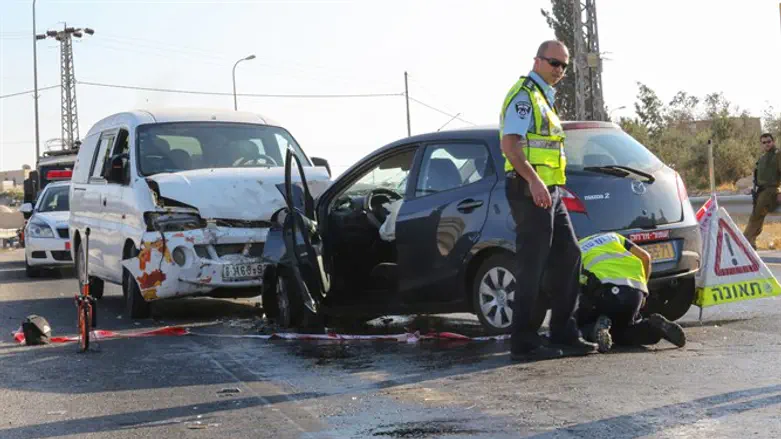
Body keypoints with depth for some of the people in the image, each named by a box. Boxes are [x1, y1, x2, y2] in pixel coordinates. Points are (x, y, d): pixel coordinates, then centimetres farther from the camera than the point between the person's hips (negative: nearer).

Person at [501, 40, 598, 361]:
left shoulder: (545, 98, 23)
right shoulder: (524, 95, -8)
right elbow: (509, 144, -20)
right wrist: (534, 181, -29)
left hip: (549, 190, 10)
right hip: (530, 189, -10)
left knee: (568, 257, 11)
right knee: (532, 266, -8)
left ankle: (564, 334, 17)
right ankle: (524, 342, -3)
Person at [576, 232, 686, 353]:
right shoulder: (612, 236, 34)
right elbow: (645, 257, 24)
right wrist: (643, 286, 33)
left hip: (607, 288, -4)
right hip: (636, 292, 4)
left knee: (582, 325, 18)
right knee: (620, 330, 29)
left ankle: (599, 328, -17)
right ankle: (653, 326, -1)